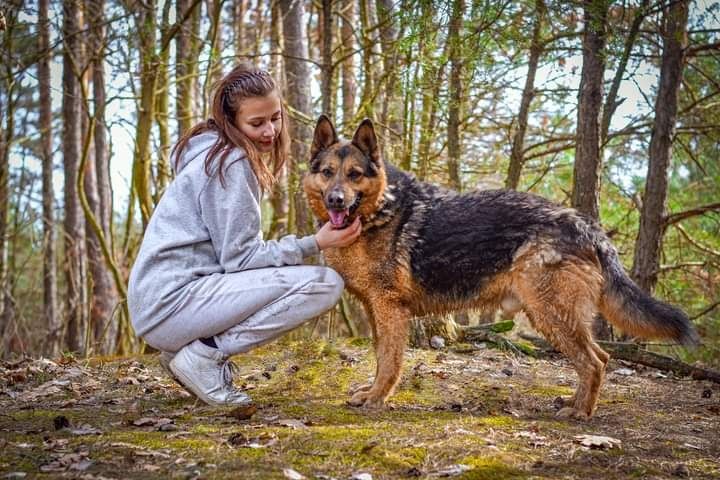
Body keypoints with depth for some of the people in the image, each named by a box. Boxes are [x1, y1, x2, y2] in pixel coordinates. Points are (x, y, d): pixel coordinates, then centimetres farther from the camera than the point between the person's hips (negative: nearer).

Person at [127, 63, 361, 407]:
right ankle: (204, 354, -9)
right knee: (325, 284, -16)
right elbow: (238, 257, -14)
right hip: (171, 303, -10)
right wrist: (313, 245, -17)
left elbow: (233, 248, 16)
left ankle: (188, 347, 11)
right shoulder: (233, 163, -11)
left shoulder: (214, 153, 18)